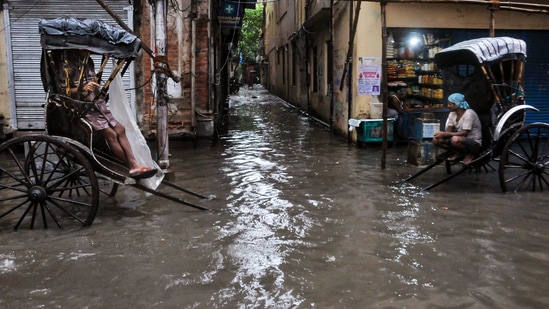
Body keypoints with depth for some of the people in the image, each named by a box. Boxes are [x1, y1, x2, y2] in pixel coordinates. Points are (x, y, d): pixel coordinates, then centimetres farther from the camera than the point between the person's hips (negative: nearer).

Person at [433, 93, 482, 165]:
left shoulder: (469, 113, -21)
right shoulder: (453, 113, 2)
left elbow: (464, 133, -28)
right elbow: (449, 130, 1)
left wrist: (445, 134, -33)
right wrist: (442, 134, -23)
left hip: (475, 143, -7)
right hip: (462, 140, 7)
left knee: (455, 139, -40)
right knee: (436, 139, -9)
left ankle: (469, 154, -10)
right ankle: (459, 153, 2)